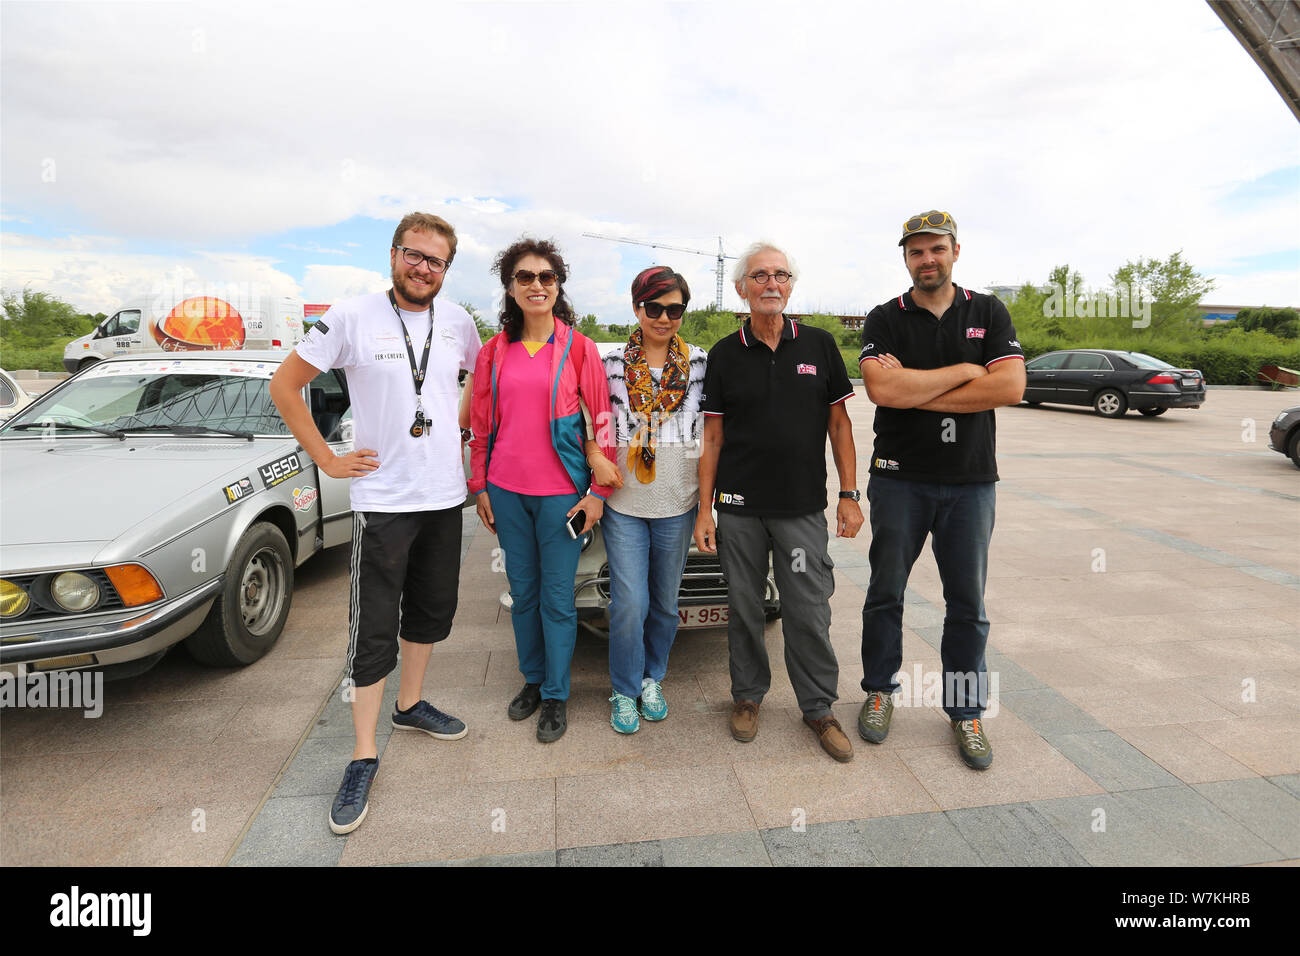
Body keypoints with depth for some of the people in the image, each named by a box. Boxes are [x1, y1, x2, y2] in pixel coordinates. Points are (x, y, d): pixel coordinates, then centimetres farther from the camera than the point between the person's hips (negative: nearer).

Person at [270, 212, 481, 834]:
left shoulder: (456, 321, 5)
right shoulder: (352, 317, -7)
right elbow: (284, 385, -3)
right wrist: (326, 459, -6)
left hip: (444, 496, 5)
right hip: (383, 499, -4)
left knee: (431, 612, 17)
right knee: (374, 630, 0)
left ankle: (410, 706, 38)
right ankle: (364, 756, 13)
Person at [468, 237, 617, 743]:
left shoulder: (579, 349, -3)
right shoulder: (494, 351, 6)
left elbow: (601, 422, -3)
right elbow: (482, 424, 11)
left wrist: (597, 492, -7)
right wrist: (481, 487, 8)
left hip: (561, 492, -3)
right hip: (507, 491, 3)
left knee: (557, 597, 4)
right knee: (522, 591, 15)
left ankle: (556, 696, 22)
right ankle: (532, 679, 35)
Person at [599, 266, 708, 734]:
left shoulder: (700, 363, 3)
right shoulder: (612, 363, 2)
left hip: (678, 503, 1)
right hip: (623, 503, -1)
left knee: (665, 602, 12)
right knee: (629, 603, -2)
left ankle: (652, 680, 34)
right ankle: (625, 691, 20)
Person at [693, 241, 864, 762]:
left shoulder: (819, 345, 4)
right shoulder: (724, 354, 3)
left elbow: (839, 422, 7)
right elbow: (712, 437, 4)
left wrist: (849, 494, 0)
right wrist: (704, 510, 0)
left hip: (804, 508, 0)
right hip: (739, 508, 0)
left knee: (808, 613, 4)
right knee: (744, 608, 10)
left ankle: (819, 708, 23)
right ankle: (747, 695, 30)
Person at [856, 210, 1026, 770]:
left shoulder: (988, 314, 5)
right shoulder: (885, 319, 1)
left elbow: (1011, 387, -10)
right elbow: (882, 389, -18)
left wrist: (916, 391, -13)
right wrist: (962, 372, -10)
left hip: (970, 479, 1)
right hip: (900, 478, -1)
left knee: (967, 603, 9)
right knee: (886, 592, 9)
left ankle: (965, 710, 25)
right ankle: (880, 690, 29)